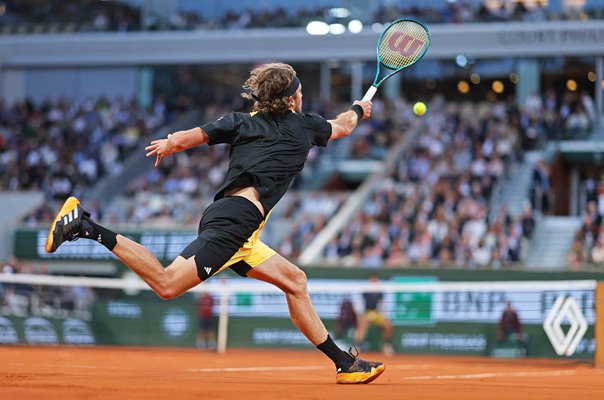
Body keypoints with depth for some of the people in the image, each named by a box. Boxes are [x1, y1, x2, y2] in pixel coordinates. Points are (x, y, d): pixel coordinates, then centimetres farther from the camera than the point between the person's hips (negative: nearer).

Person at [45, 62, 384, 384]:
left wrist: (167, 146, 34)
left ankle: (344, 362, 12)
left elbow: (182, 140, 10)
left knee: (295, 281, 14)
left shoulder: (241, 122, 19)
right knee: (167, 284, -19)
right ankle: (88, 227, -21)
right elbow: (343, 126, 32)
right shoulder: (303, 126, 10)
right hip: (235, 221, -9)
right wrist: (359, 109, 54)